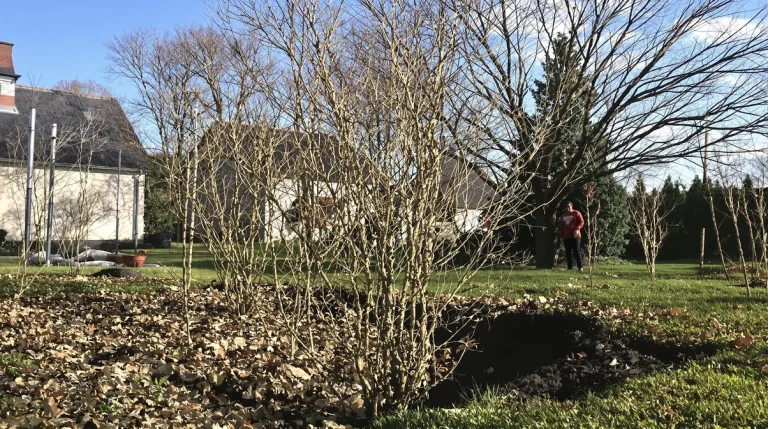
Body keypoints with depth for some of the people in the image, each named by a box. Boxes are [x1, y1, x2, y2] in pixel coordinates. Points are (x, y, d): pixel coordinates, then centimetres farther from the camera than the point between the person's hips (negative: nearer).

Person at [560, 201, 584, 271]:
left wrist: (577, 229, -22)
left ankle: (580, 267, -2)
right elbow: (561, 226, 19)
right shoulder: (563, 215, 16)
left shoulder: (576, 213, -1)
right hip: (566, 237, 5)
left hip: (575, 236, -5)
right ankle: (570, 267, 10)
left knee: (577, 251, -6)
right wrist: (561, 236, 14)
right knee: (568, 252, 5)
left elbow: (581, 222, -6)